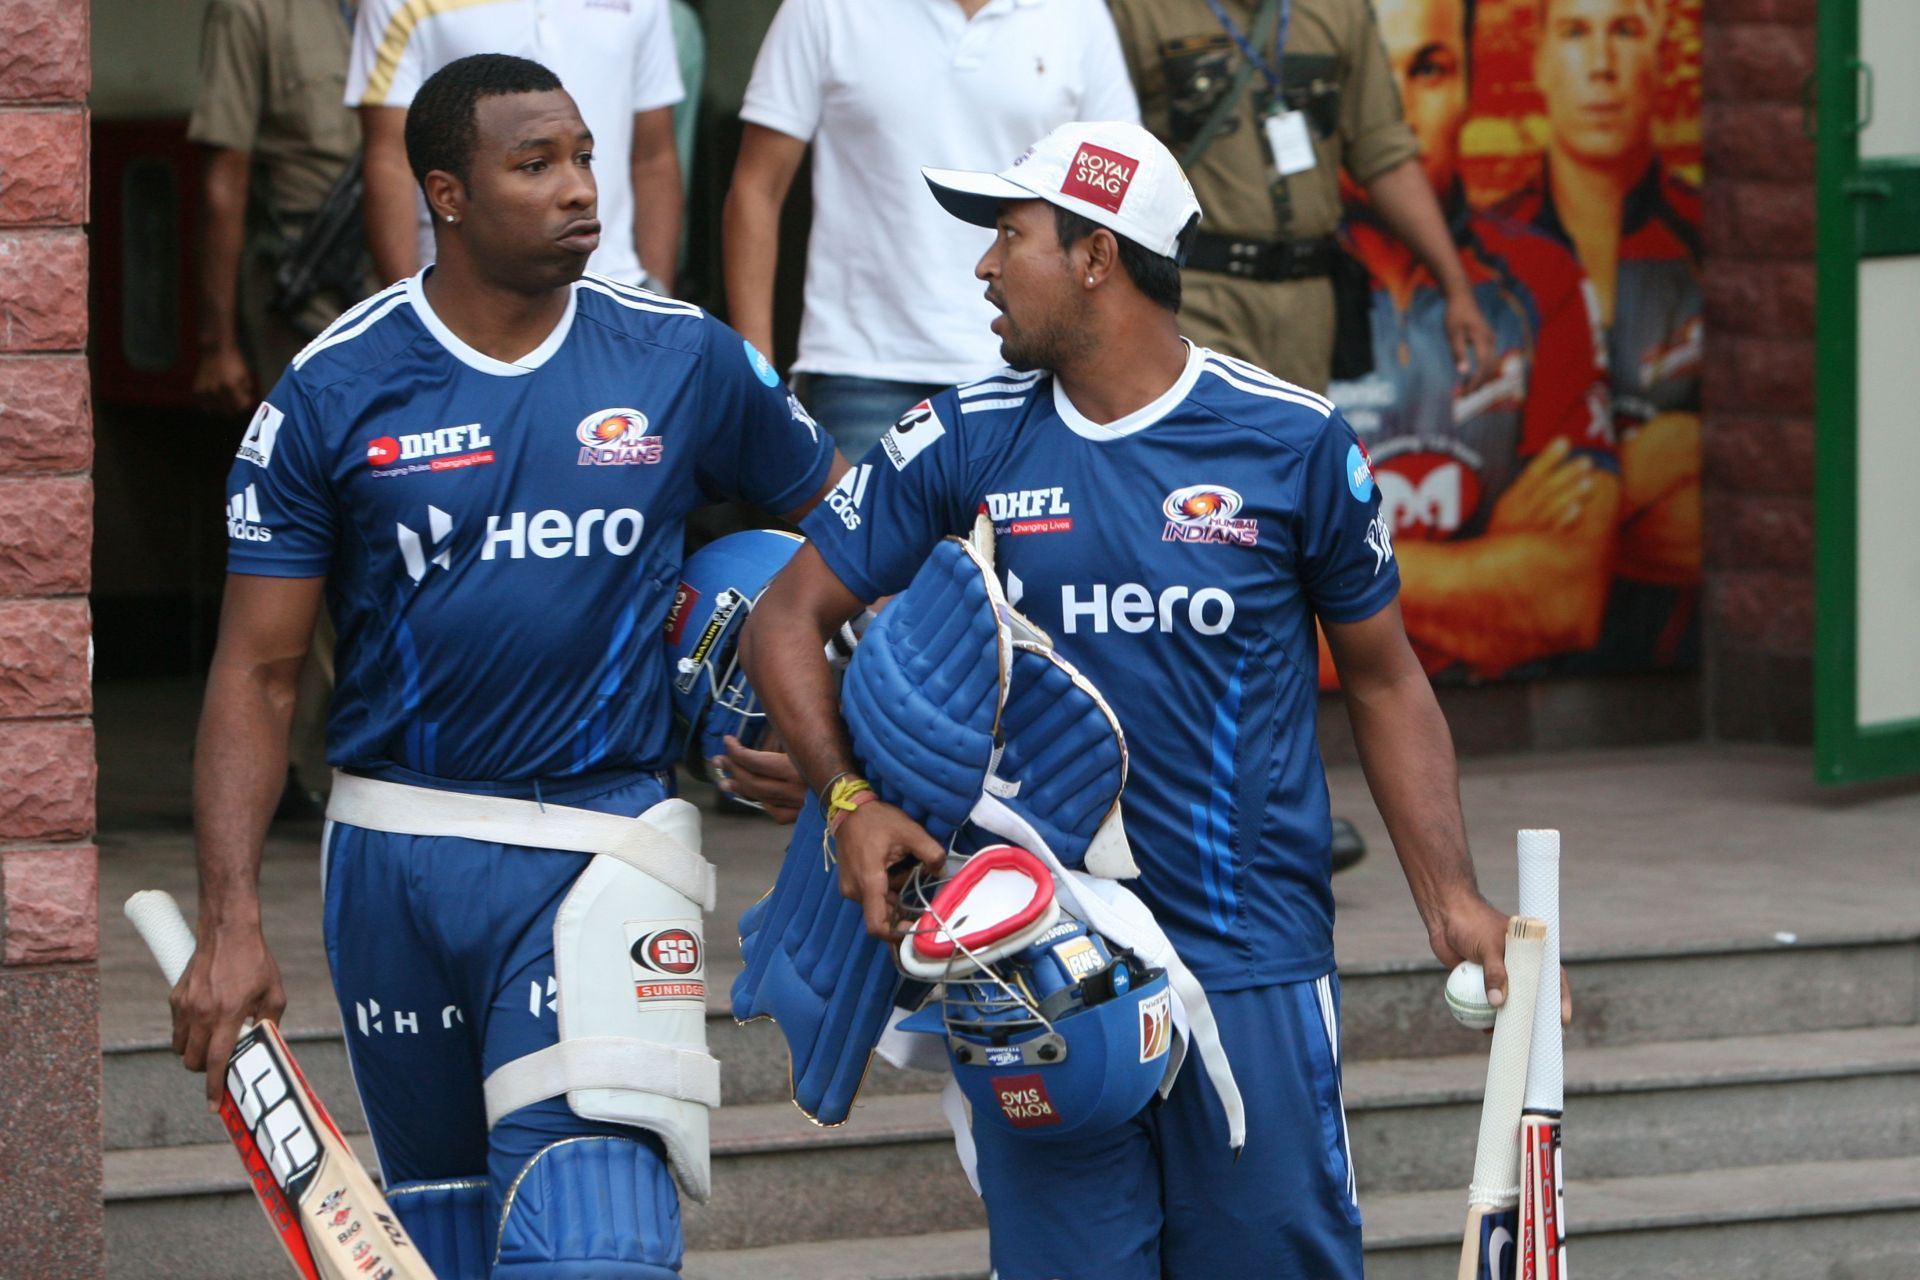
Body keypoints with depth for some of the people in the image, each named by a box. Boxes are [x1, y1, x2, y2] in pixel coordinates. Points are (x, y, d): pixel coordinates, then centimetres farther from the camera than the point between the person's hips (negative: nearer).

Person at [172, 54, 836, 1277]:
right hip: (398, 849, 1)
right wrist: (232, 923, -8)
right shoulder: (332, 393, -2)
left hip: (602, 843, -1)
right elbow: (258, 673, 0)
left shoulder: (685, 361, 0)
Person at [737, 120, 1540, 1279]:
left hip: (1254, 965, -2)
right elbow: (789, 619, 9)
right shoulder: (963, 447, 4)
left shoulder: (1294, 444, 0)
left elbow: (1385, 678, 8)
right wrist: (850, 799, -7)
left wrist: (1449, 894, -2)